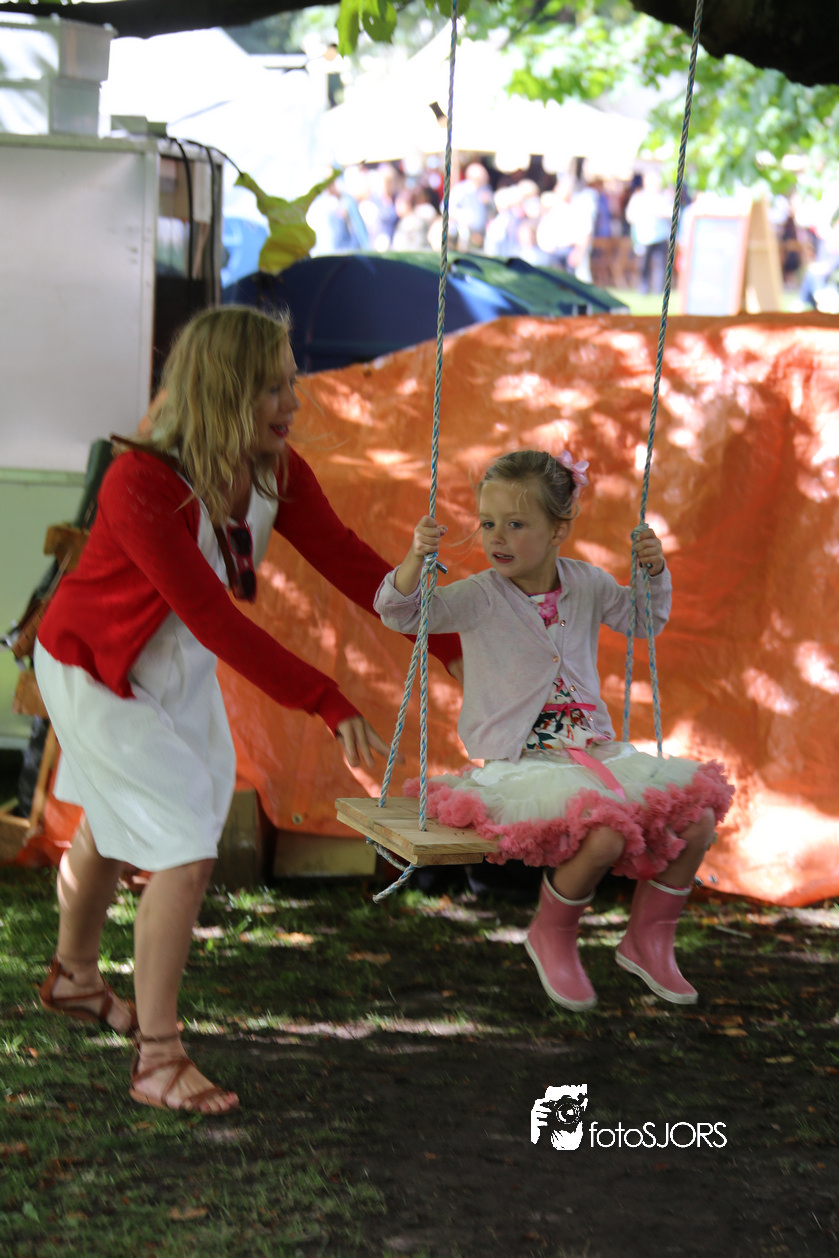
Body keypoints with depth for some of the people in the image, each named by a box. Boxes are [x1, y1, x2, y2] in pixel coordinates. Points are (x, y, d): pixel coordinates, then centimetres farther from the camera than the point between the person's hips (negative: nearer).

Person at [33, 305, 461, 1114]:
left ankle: (73, 979, 50)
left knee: (114, 824, 25)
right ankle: (157, 1062, -5)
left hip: (180, 671, 8)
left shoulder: (276, 472, -14)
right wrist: (329, 704, -39)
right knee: (186, 850, -14)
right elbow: (214, 620, -37)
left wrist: (450, 646, -16)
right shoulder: (139, 486, -36)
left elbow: (347, 562, -10)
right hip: (96, 674, -7)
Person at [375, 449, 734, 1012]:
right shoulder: (479, 597, -5)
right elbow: (400, 613, -13)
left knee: (696, 821, -7)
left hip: (594, 751, 6)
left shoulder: (587, 584, 7)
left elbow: (642, 620, 23)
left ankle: (648, 938, 15)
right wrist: (416, 559, -30)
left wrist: (654, 573, 4)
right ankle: (552, 935, -2)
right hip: (519, 765, -6)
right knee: (602, 835, -32)